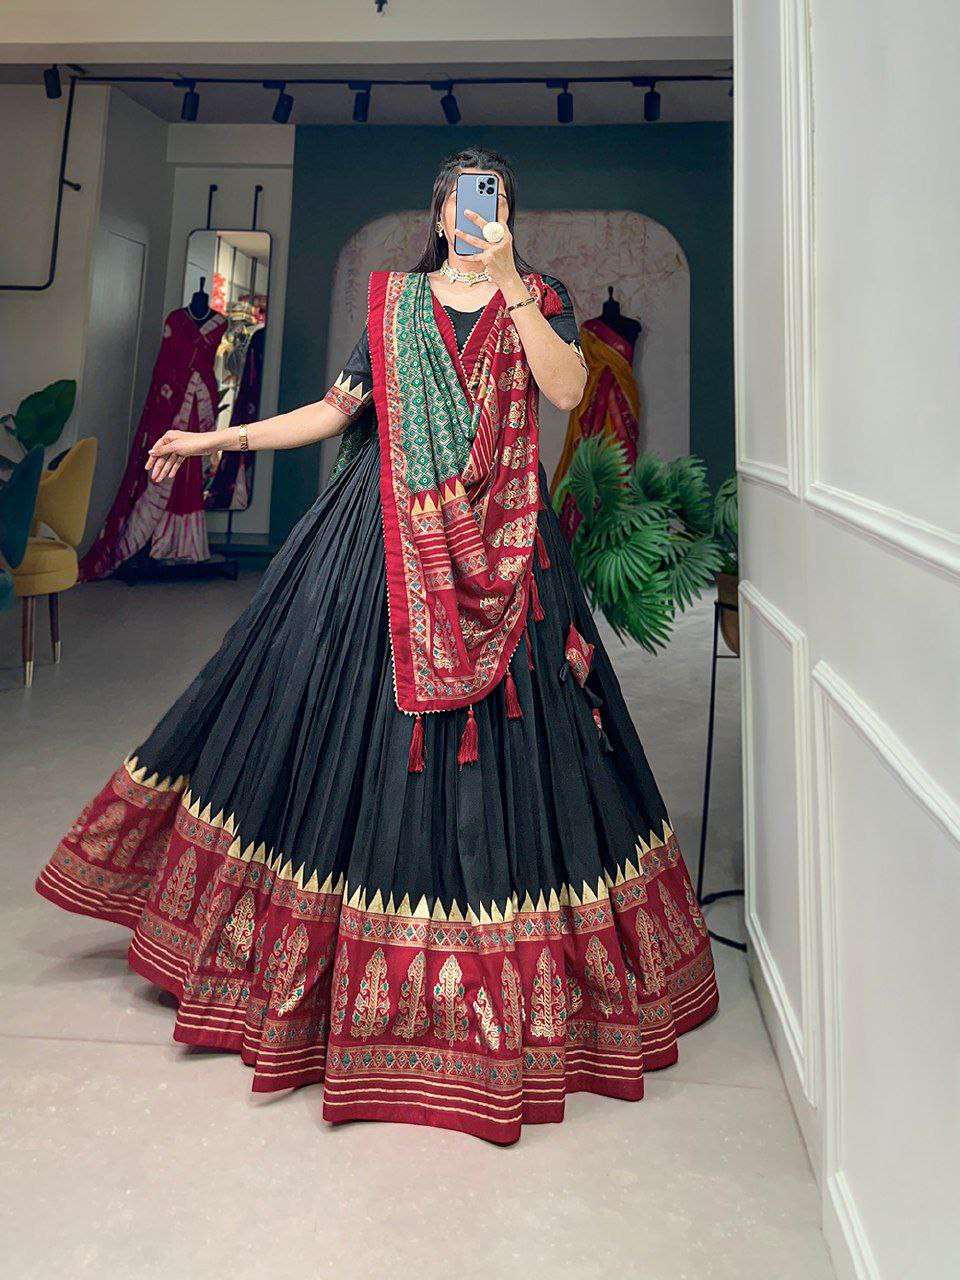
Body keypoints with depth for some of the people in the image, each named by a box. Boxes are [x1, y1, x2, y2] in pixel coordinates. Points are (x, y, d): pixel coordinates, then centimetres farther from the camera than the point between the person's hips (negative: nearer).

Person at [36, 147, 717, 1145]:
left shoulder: (539, 299, 9)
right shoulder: (393, 298, 15)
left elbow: (568, 390, -10)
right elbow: (340, 408, 13)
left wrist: (507, 283, -15)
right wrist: (223, 439, 10)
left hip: (499, 538, -1)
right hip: (387, 531, 2)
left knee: (506, 726, -1)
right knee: (338, 699, 2)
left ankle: (507, 974, 17)